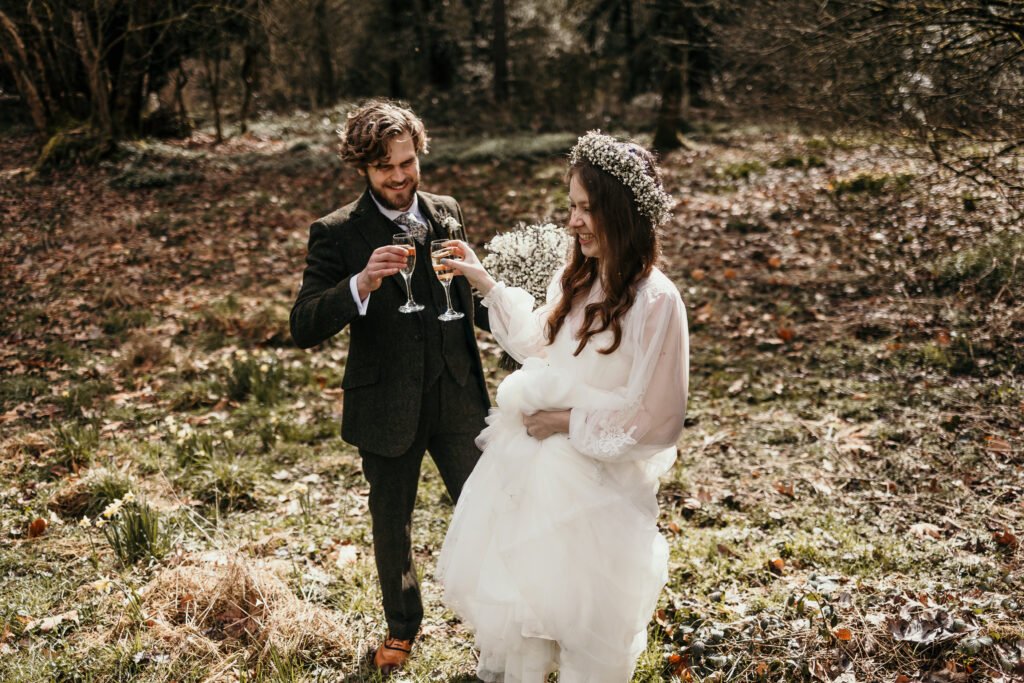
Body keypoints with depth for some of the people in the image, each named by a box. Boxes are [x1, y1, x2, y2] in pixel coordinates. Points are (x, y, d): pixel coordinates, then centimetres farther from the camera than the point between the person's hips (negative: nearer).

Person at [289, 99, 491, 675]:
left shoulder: (448, 214, 2)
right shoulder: (337, 234, -11)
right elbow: (305, 328, -19)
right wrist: (361, 285, -35)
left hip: (458, 400, 2)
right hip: (388, 408, -2)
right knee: (392, 527, 17)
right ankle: (402, 626, 42)